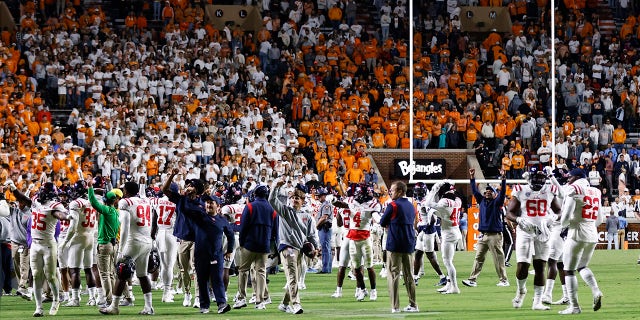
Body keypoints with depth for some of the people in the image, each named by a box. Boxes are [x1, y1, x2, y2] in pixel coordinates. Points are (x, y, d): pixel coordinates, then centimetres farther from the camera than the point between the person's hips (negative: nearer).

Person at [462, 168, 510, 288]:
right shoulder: (482, 201, 16)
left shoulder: (497, 202, 1)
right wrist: (472, 178, 15)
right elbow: (475, 191, 19)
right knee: (478, 258, 3)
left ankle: (504, 280, 1)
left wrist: (503, 179, -21)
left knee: (499, 259, -3)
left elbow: (502, 192, -11)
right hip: (483, 235, 6)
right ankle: (472, 280, 2)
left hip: (494, 235, -6)